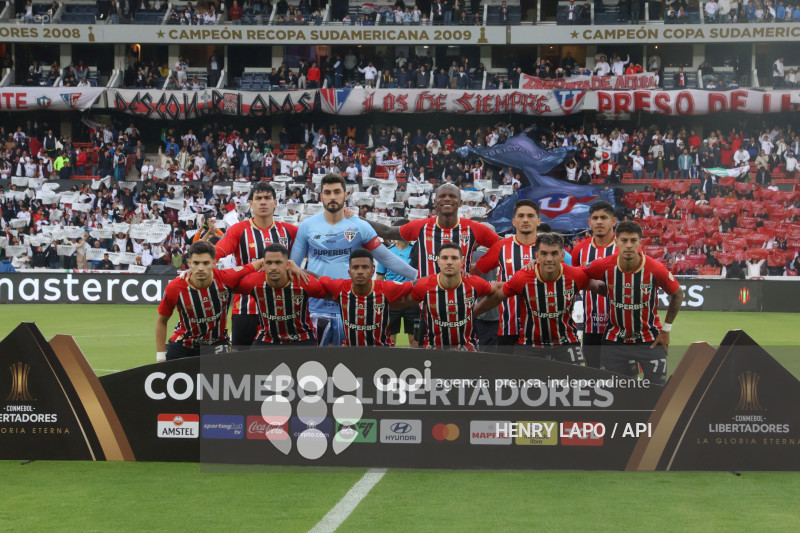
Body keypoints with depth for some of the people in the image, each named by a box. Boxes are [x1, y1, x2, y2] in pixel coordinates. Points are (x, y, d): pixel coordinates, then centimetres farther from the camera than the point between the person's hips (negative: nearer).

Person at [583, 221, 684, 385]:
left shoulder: (656, 269, -17)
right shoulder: (604, 266, -14)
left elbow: (677, 295, 0)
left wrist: (666, 330, 2)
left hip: (650, 340, -1)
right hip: (614, 340, 2)